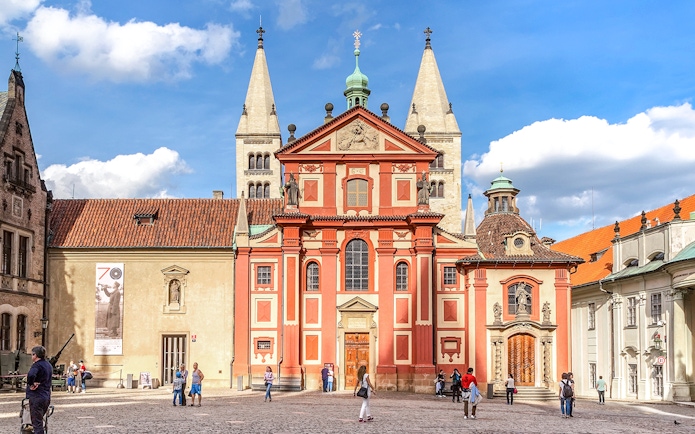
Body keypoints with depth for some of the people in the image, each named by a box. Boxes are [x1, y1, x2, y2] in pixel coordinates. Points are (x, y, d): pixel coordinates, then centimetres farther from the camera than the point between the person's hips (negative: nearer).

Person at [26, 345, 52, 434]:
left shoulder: (37, 365, -15)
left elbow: (31, 375, -34)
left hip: (36, 397, -9)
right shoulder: (49, 365, 14)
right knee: (39, 421, 21)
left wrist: (31, 384, -17)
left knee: (37, 423, -6)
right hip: (47, 397, 9)